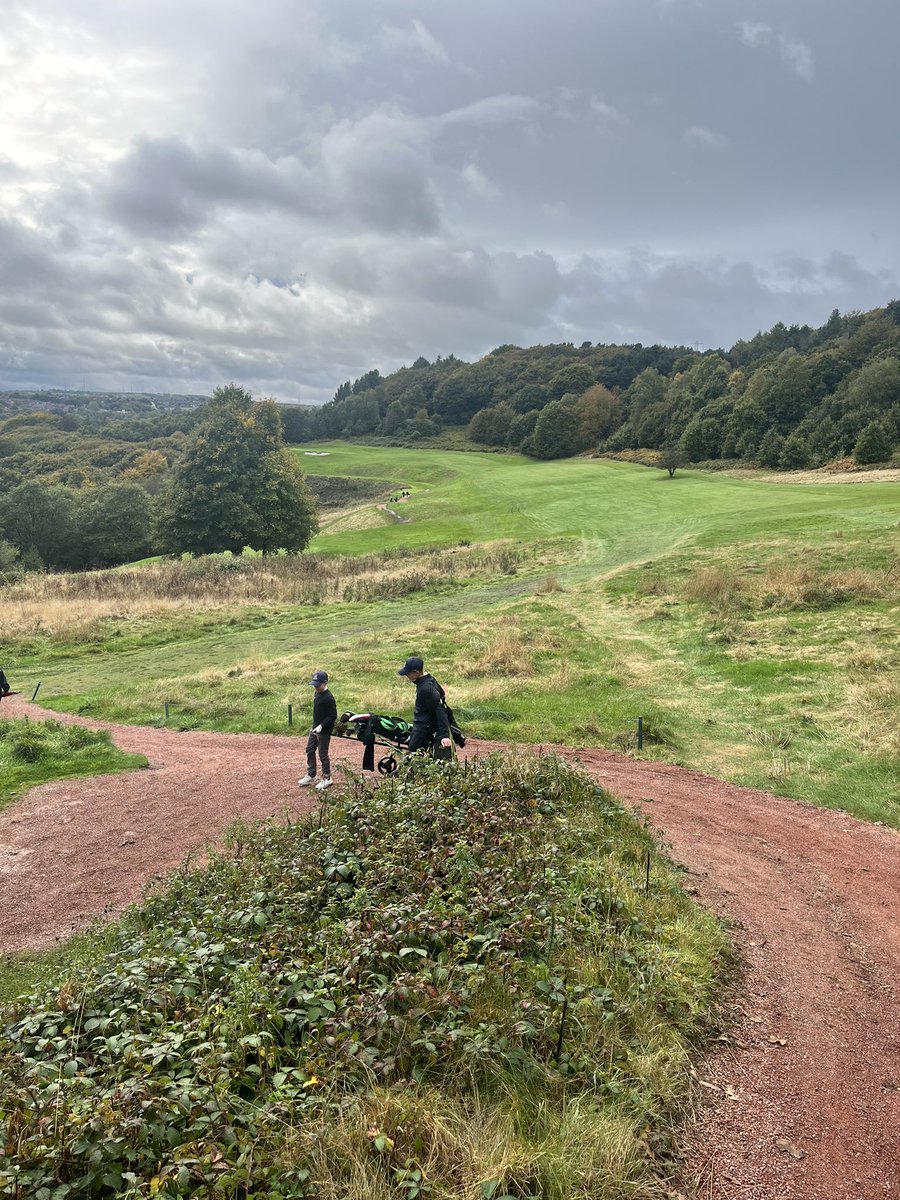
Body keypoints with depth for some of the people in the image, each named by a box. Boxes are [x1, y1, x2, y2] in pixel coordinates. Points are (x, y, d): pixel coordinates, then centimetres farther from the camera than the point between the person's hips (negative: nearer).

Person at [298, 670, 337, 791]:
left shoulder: (328, 698, -22)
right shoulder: (317, 694, 6)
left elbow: (333, 716, -22)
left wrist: (321, 726, -27)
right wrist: (315, 726, 17)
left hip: (324, 731, -9)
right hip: (315, 729, 9)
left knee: (323, 754, 1)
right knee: (310, 751, 16)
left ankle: (327, 778, 16)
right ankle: (310, 776, 29)